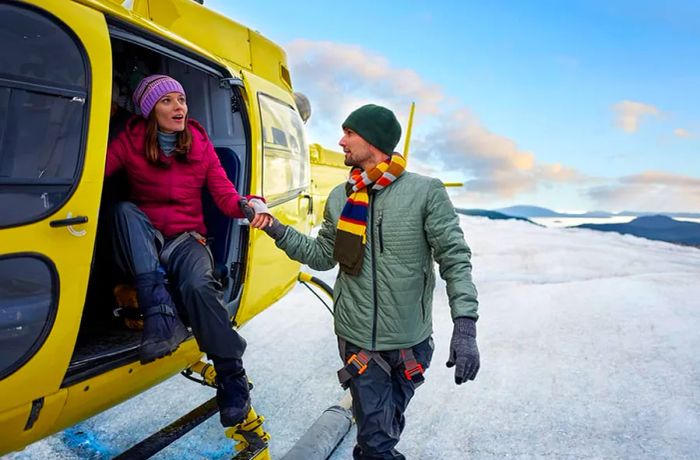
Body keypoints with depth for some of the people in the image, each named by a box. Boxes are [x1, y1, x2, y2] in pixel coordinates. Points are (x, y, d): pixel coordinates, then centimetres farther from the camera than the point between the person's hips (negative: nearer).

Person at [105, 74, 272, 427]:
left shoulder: (201, 145, 4)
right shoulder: (130, 141, 1)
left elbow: (225, 195, -3)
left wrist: (250, 205, -26)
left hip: (186, 239, -1)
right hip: (143, 242, 1)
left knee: (198, 284, -32)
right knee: (124, 208, -30)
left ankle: (231, 376, -16)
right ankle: (160, 313, -38)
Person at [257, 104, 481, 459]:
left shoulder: (426, 192, -10)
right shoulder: (339, 198, 4)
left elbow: (455, 259, -10)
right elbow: (323, 256, 11)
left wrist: (465, 326, -18)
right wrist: (278, 231, 1)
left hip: (411, 341, -1)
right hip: (358, 339, 2)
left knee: (389, 426, 18)